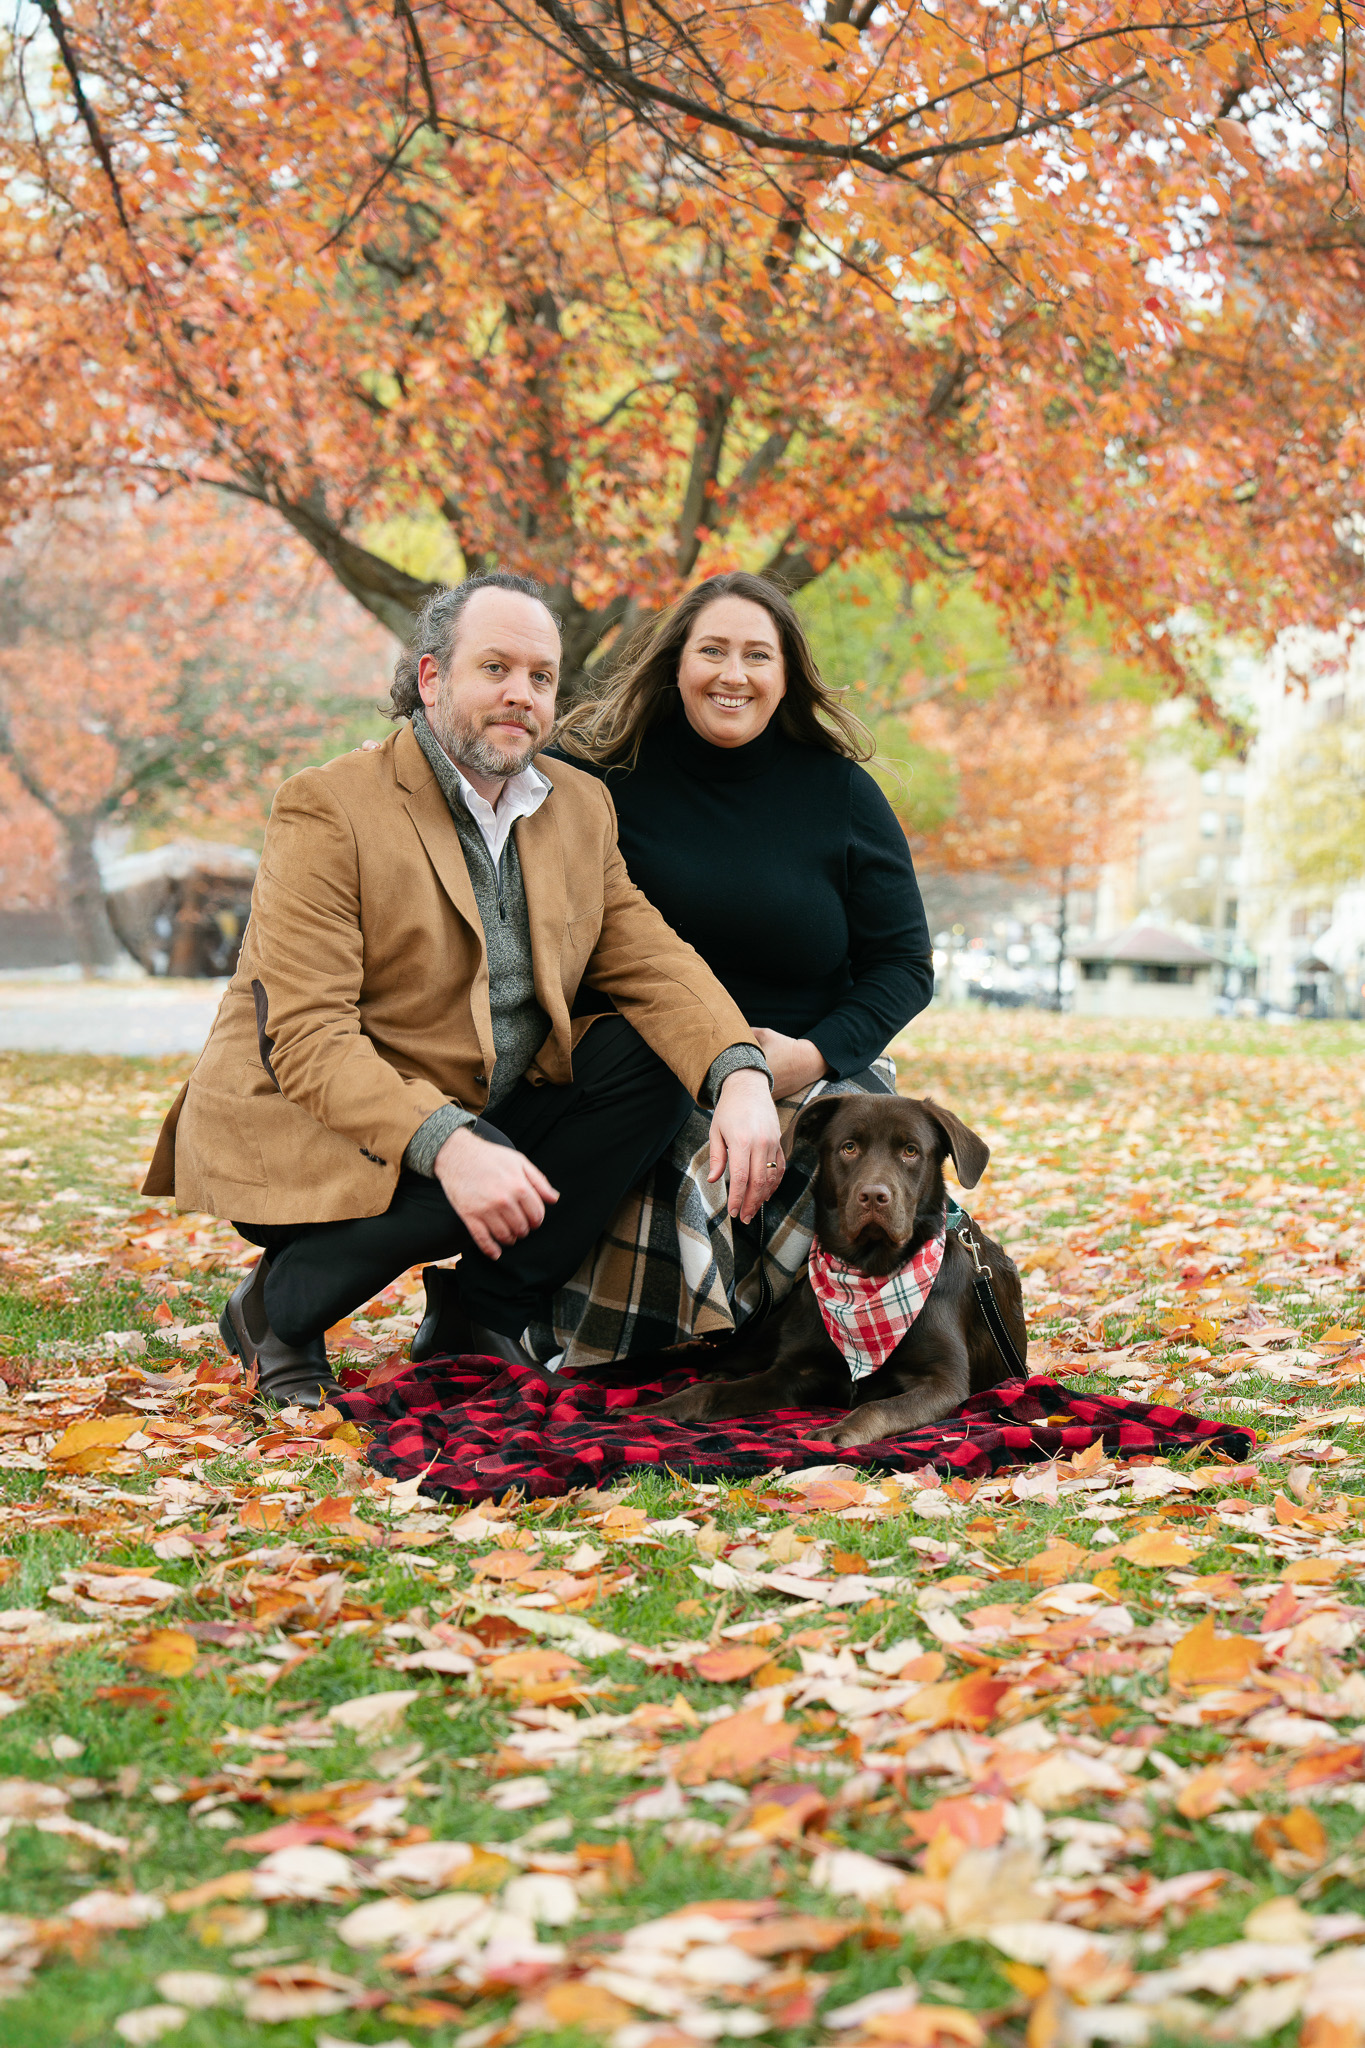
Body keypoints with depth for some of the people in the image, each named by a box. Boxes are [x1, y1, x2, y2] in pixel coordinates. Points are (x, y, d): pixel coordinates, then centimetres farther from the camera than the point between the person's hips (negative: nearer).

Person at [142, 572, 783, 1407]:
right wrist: (446, 1145, -38)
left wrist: (742, 1075, -20)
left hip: (481, 1122, 7)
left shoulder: (582, 805, 8)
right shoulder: (328, 809, -15)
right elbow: (307, 1039, -23)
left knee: (653, 1062, -12)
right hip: (308, 1131, -7)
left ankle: (479, 1312, -4)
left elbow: (653, 962, 1)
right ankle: (277, 1308, -5)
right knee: (466, 1189, -35)